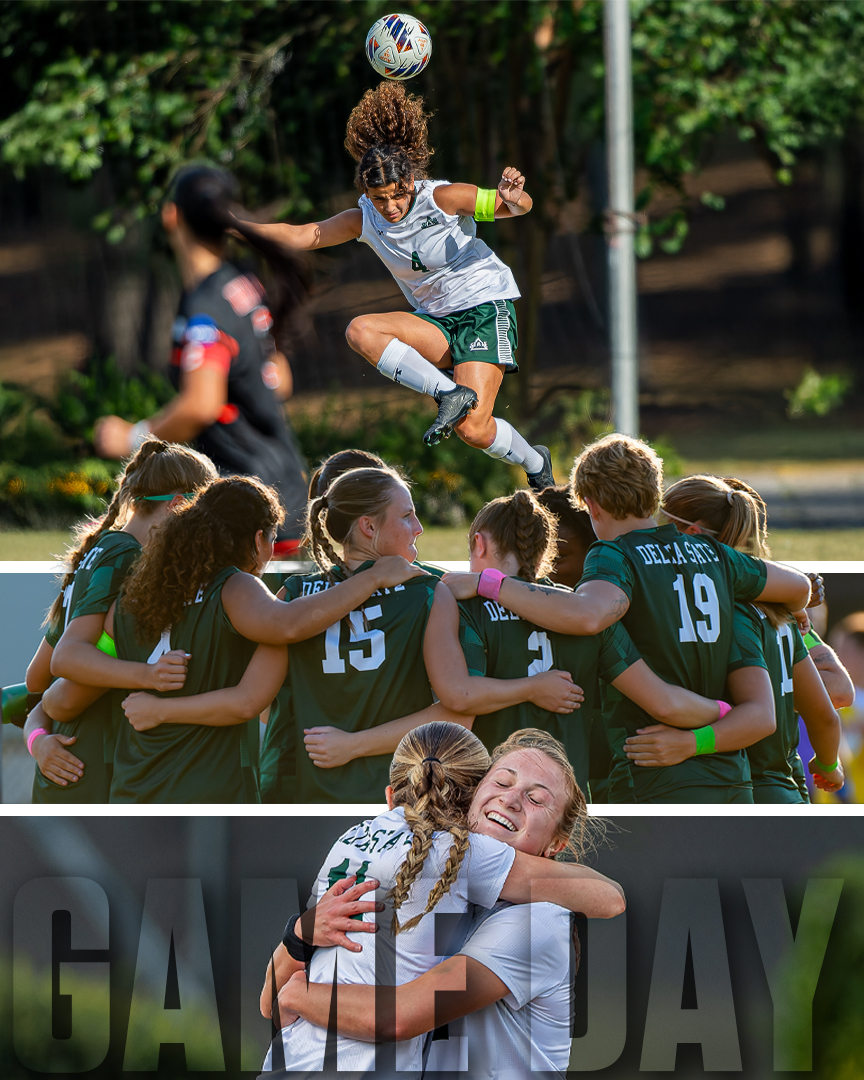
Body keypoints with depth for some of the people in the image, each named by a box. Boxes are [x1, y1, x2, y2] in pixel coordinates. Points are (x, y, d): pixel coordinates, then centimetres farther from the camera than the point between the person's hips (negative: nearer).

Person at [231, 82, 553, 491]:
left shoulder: (442, 198, -15)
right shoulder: (365, 219, -2)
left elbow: (512, 207, -11)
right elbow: (302, 237, 5)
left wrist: (513, 198, -36)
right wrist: (235, 222, -3)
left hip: (486, 308, -5)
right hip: (436, 322, 5)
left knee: (473, 429, -20)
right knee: (359, 331, -22)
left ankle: (536, 464, 12)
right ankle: (450, 395, -25)